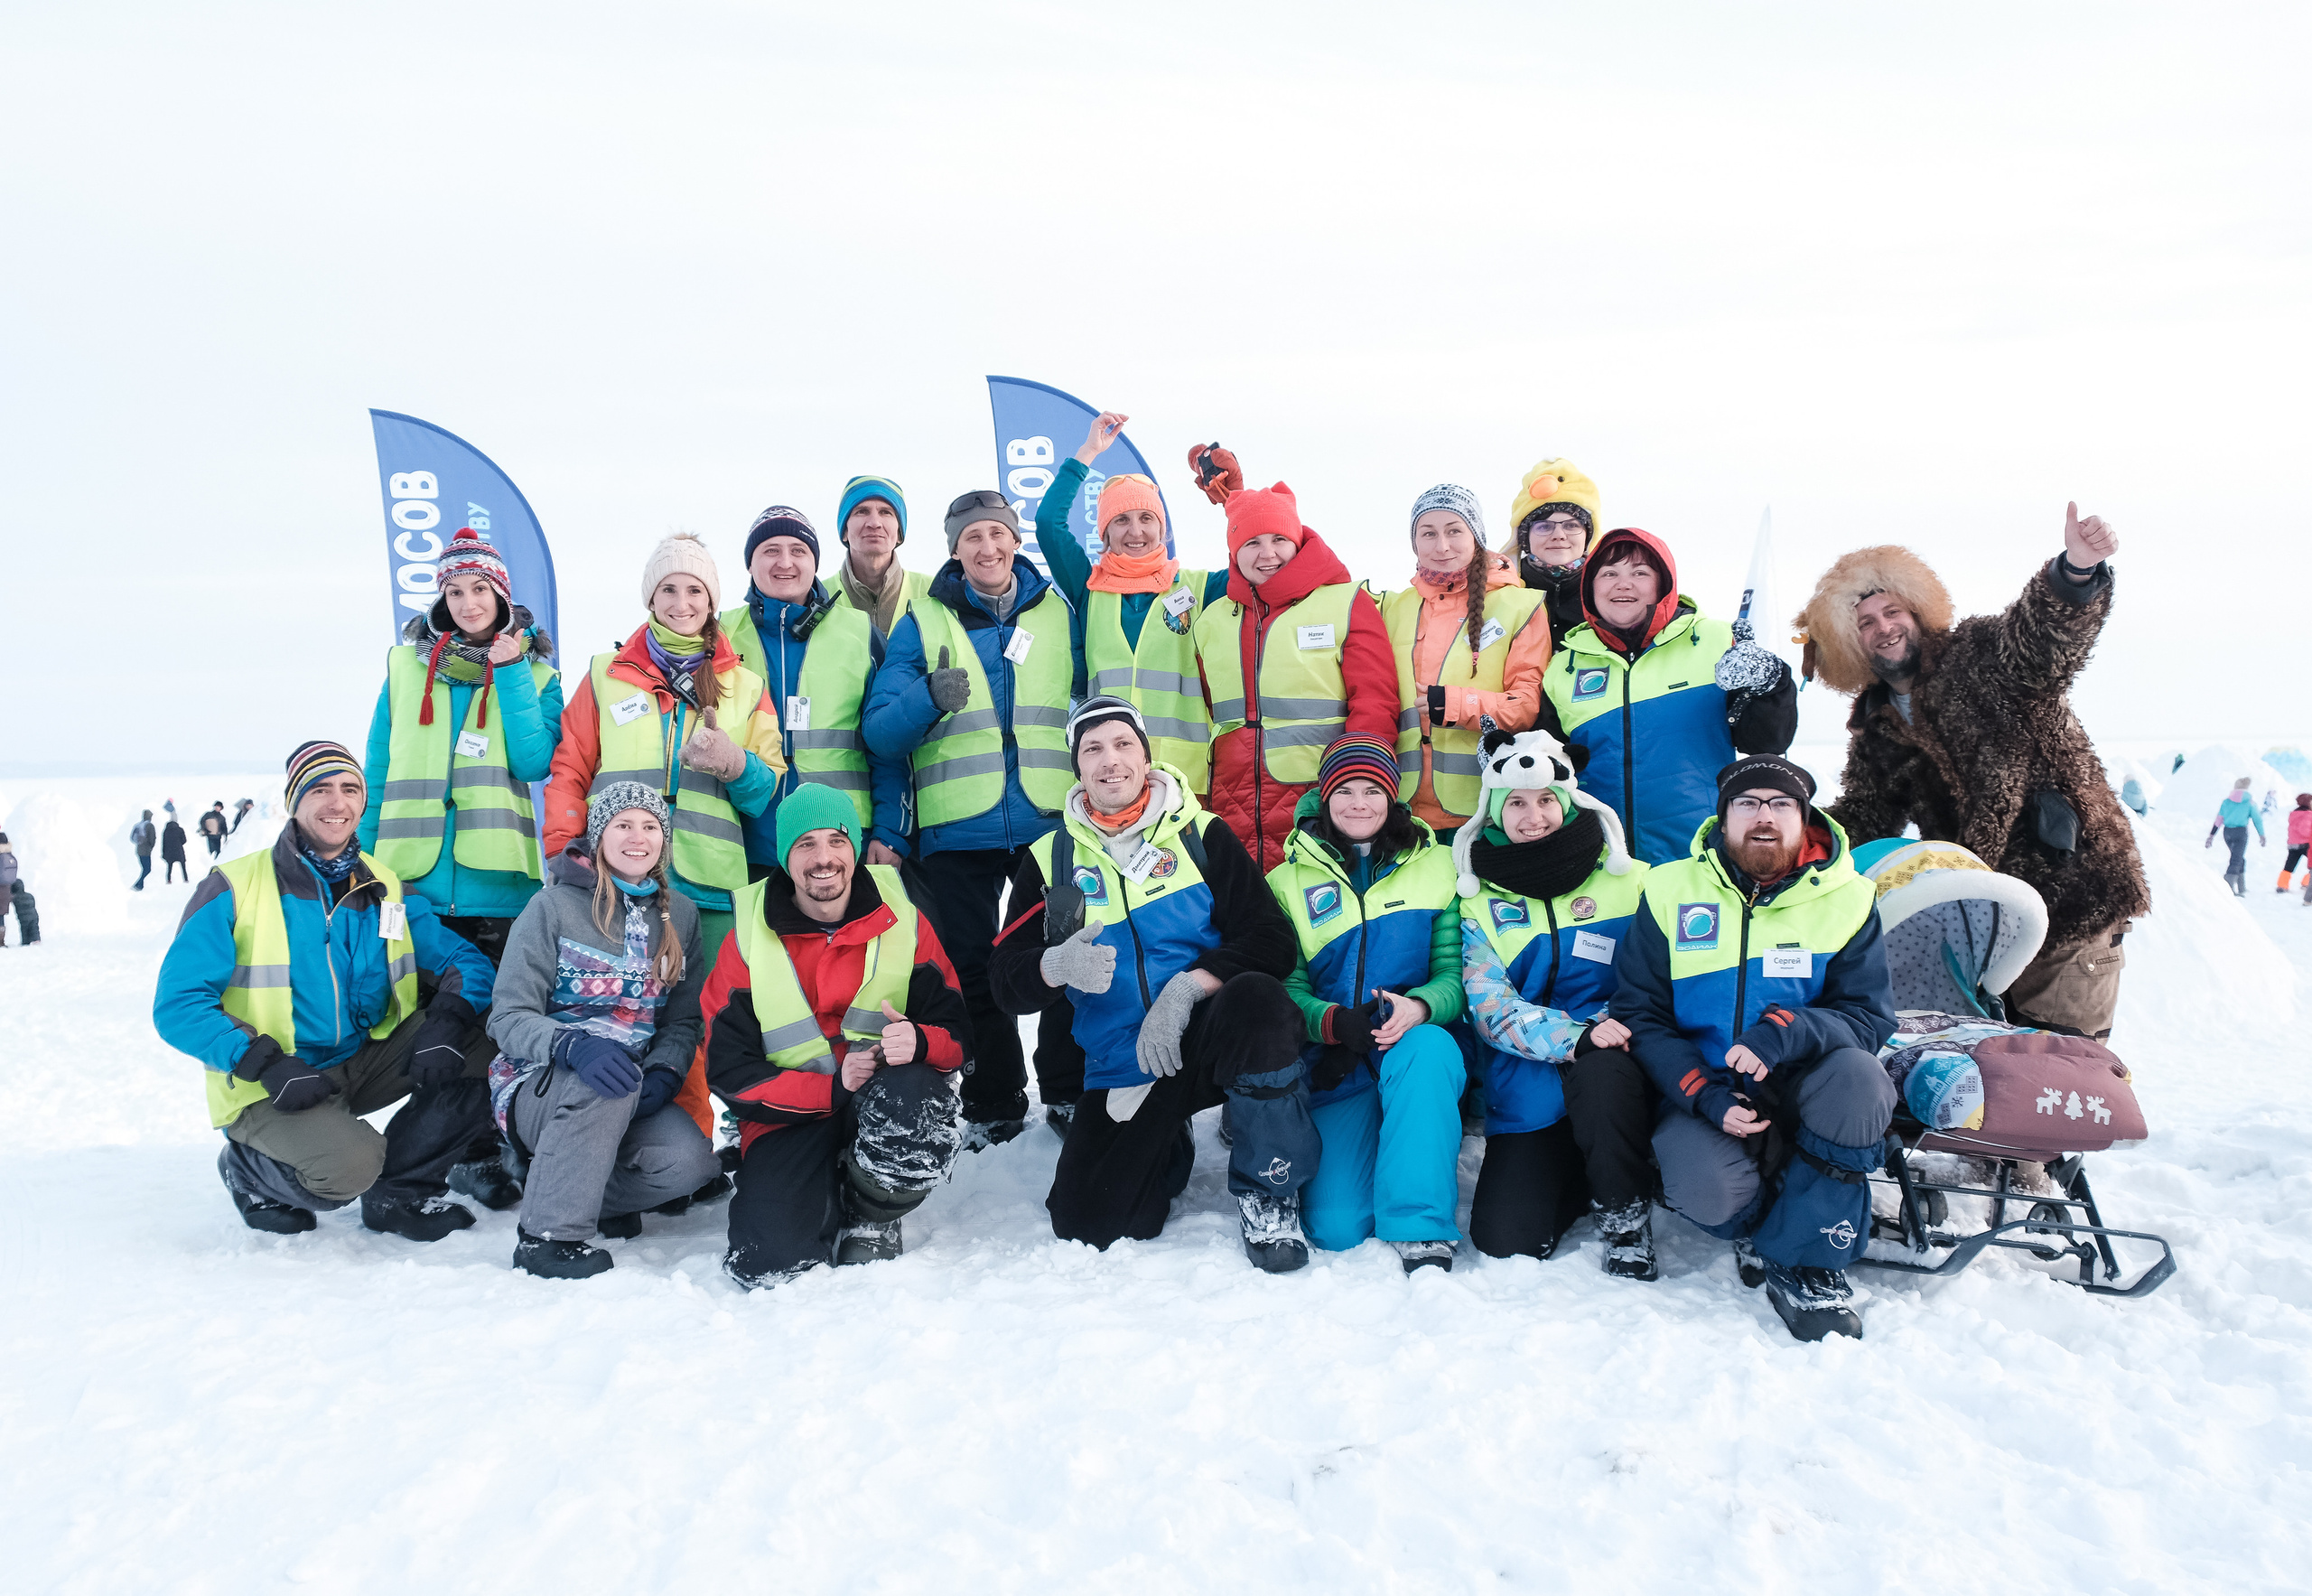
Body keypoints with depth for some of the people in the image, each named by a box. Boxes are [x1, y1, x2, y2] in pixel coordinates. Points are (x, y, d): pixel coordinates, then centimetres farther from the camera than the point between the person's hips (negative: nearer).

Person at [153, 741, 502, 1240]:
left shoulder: (385, 889, 6)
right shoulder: (233, 889, -7)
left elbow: (466, 961, 3)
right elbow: (178, 1004, -11)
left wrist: (448, 1021, -20)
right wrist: (267, 1065, -25)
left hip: (365, 1062, 5)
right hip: (269, 1088, -5)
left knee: (480, 1039, -16)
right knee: (349, 1165, -32)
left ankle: (400, 1189, -2)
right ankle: (250, 1169, 4)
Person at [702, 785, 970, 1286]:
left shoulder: (904, 922, -1)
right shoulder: (748, 942, -2)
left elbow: (957, 1034, -1)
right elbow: (729, 1069, -5)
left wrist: (919, 1042, -27)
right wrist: (833, 1087, -19)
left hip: (889, 1111, 0)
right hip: (791, 1118, 0)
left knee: (910, 1095, -36)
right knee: (768, 1265, -23)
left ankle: (872, 1220, -5)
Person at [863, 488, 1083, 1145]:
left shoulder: (1058, 614, 8)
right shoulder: (923, 623, 4)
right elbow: (880, 730, -3)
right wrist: (929, 698, -22)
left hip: (1049, 822, 1)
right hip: (956, 829, 0)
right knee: (973, 971, 8)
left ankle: (1069, 1092, 22)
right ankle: (993, 1104, 22)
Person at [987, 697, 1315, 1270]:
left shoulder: (1202, 834, 1)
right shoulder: (1050, 859, 7)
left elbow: (1273, 940, -8)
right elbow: (1007, 982, 1)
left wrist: (1185, 988, -23)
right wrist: (1058, 965, -23)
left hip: (1207, 1043, -2)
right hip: (1123, 1068, 2)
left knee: (1257, 996, -35)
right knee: (1086, 1224, -14)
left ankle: (1269, 1189, -15)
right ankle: (1168, 1149, 21)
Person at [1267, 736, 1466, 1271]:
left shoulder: (1438, 866, 8)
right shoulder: (1288, 882, 8)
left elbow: (1455, 972, 1)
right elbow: (1285, 986, 1)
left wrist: (1420, 1007, -22)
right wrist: (1331, 1021, -21)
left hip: (1419, 1053, 0)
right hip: (1335, 1067, 0)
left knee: (1427, 1048, -39)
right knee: (1334, 1228, -18)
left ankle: (1423, 1234, -30)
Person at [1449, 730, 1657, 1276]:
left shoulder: (1628, 881, 4)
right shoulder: (1480, 900, 4)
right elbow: (1490, 1006, -7)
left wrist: (1615, 1027, -19)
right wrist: (1574, 1039, -23)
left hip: (1615, 1072, -1)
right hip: (1529, 1099, 2)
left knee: (1600, 1071, -38)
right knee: (1503, 1237, -13)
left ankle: (1626, 1215, -11)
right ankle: (1579, 1180, 20)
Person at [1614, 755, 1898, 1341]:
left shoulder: (1848, 899, 1)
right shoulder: (1669, 893, 0)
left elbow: (1869, 1015, -6)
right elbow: (1640, 1014, -2)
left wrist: (1787, 1030, -28)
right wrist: (1705, 1096, -19)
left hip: (1800, 1087, 1)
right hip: (1702, 1093, -1)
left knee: (1857, 1077, -33)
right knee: (1705, 1189, -32)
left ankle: (1803, 1257, -14)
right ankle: (1766, 1224, 8)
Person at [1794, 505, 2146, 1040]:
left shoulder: (1981, 658, -3)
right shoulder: (1874, 734, 14)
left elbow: (2041, 635, -25)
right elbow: (1862, 820, 20)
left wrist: (2077, 572, -45)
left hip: (2073, 892, -6)